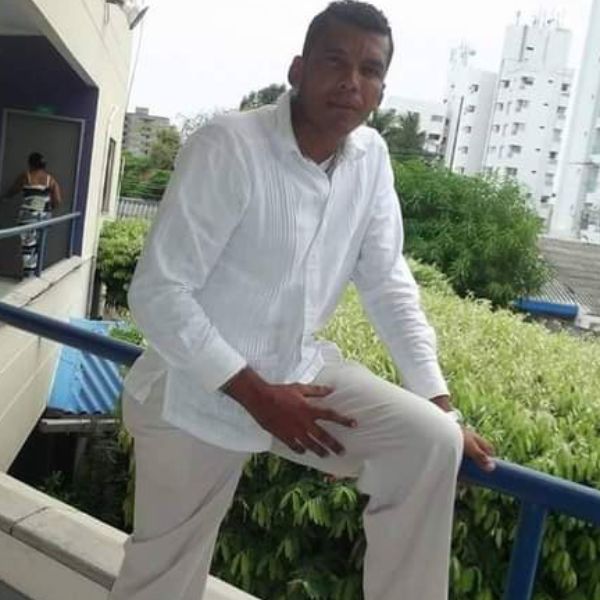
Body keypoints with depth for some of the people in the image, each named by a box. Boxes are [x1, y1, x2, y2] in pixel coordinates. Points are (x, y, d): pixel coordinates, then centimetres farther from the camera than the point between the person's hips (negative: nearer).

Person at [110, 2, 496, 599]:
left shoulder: (371, 157, -3)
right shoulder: (227, 147, -21)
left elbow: (387, 283, 3)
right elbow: (156, 294, -22)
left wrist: (440, 406, -1)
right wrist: (256, 395, -21)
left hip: (298, 370, 5)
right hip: (198, 393, -4)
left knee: (429, 441, -13)